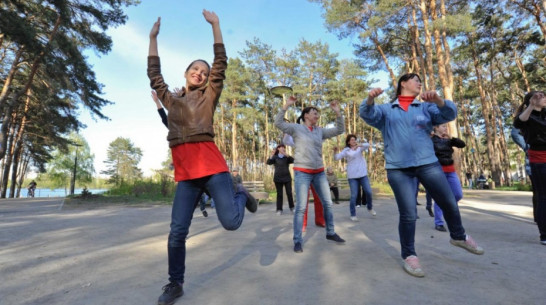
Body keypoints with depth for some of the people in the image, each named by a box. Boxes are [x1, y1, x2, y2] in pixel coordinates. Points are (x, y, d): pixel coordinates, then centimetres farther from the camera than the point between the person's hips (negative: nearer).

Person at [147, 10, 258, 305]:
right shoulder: (171, 100, 24)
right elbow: (154, 75, 28)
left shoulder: (209, 96, 13)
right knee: (177, 232, 2)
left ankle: (241, 194, 21)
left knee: (231, 222, -13)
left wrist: (215, 24, 8)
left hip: (211, 165, -3)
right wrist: (153, 37, 31)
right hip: (185, 173, 4)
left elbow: (221, 63, 7)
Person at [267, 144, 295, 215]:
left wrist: (286, 155, -26)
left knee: (289, 193, -1)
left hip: (287, 178, 1)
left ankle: (292, 207, 13)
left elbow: (293, 160, -12)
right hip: (278, 178, -1)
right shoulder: (275, 157, 5)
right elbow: (268, 162, -13)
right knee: (279, 194, 0)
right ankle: (279, 210, 4)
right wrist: (272, 155, -29)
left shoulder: (287, 157, 7)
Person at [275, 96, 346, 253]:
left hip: (319, 172, 5)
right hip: (302, 172, -5)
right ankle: (297, 241, 4)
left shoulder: (320, 131, 11)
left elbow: (339, 130, 10)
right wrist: (286, 106, -19)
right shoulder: (296, 128, -2)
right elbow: (278, 123, -12)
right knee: (301, 207, -7)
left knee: (328, 203, 11)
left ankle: (330, 233, 29)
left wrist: (337, 113, 0)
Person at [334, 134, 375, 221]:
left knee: (368, 192, 3)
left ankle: (370, 208, 30)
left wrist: (359, 145, -30)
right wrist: (335, 152, -28)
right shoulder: (346, 151, 2)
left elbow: (367, 145, -10)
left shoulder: (359, 148, 9)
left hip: (363, 174, 3)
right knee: (354, 195, -5)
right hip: (352, 176, -3)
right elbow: (336, 158, -7)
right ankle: (353, 215, 7)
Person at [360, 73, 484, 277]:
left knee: (449, 203, 13)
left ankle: (459, 236, 42)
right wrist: (370, 100, -32)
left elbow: (449, 114, -1)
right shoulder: (386, 110, 9)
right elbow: (368, 115, -9)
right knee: (408, 214, -5)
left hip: (428, 164, 3)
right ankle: (409, 256, 13)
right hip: (398, 169, -3)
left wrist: (438, 100, -22)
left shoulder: (426, 107, 15)